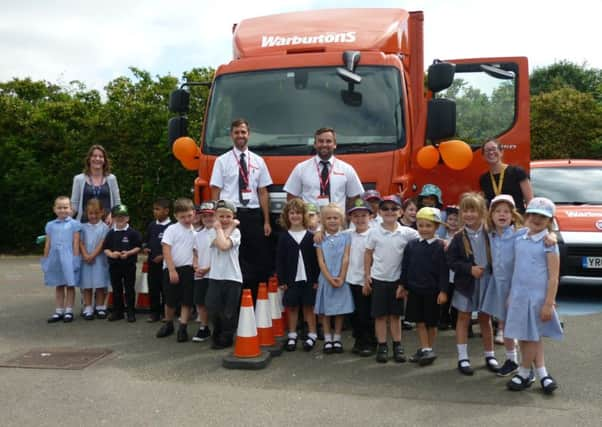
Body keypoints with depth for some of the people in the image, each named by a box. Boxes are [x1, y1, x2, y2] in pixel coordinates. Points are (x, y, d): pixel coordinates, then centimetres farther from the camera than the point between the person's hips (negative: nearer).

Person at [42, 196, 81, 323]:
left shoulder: (74, 224, -1)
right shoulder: (50, 225, 9)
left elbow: (76, 243, -3)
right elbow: (48, 244, 11)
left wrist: (75, 259, -7)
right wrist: (45, 260, 10)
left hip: (68, 259, -3)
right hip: (55, 259, 4)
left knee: (70, 285, 4)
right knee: (58, 286, 11)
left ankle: (68, 311, 12)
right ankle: (59, 311, 18)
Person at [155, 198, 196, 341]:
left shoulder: (195, 232, 7)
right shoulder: (171, 230, -6)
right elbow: (166, 251, -11)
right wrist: (172, 270, -16)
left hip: (187, 269, 3)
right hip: (171, 269, -3)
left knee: (187, 300, -1)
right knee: (170, 300, 7)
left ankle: (183, 328, 6)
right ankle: (168, 324, 29)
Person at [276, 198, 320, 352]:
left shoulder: (310, 236, -2)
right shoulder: (284, 237, 0)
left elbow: (316, 259, -2)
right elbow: (279, 260, 0)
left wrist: (316, 279, -5)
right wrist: (281, 280, -4)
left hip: (308, 279, -1)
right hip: (291, 279, 1)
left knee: (308, 306, 6)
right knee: (292, 307, 9)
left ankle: (312, 335, 18)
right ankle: (292, 336, 21)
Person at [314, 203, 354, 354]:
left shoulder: (345, 237, 0)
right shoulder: (321, 239, 1)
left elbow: (346, 259, -5)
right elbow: (321, 261, -4)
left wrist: (341, 278, -14)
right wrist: (330, 278, -13)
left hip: (341, 279, 0)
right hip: (325, 279, 0)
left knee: (340, 309, 6)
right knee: (325, 310, 5)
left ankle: (337, 338, 18)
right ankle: (327, 339, 16)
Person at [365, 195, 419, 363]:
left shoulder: (407, 233, -5)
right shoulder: (374, 233, -3)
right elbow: (368, 254, 5)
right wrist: (367, 275, 2)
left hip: (397, 279, 0)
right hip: (378, 279, 0)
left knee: (396, 314, 11)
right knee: (380, 314, 6)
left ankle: (397, 346, 21)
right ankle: (382, 346, 15)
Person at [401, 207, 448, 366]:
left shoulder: (440, 246, -8)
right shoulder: (411, 245, 3)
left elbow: (444, 271, -9)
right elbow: (405, 267, 9)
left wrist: (443, 291, -12)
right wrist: (403, 285, 8)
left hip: (432, 291, -3)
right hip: (415, 290, 3)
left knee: (431, 322, 8)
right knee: (419, 321, 6)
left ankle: (429, 349, 20)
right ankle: (425, 349, 14)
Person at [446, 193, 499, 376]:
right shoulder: (459, 237, -7)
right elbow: (451, 260, -9)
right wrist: (470, 269, -17)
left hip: (487, 282, 1)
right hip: (466, 284, -1)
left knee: (485, 319, 14)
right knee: (463, 318, 7)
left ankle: (490, 355, 27)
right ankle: (463, 357, 15)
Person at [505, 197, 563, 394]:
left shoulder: (548, 243, -8)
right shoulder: (519, 241, 7)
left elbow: (553, 277, -10)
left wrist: (549, 303, -15)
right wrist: (511, 295, 13)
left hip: (538, 296, -5)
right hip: (519, 295, 6)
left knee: (532, 336, 4)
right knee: (523, 336, 9)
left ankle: (524, 374, 18)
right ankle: (542, 374, 20)